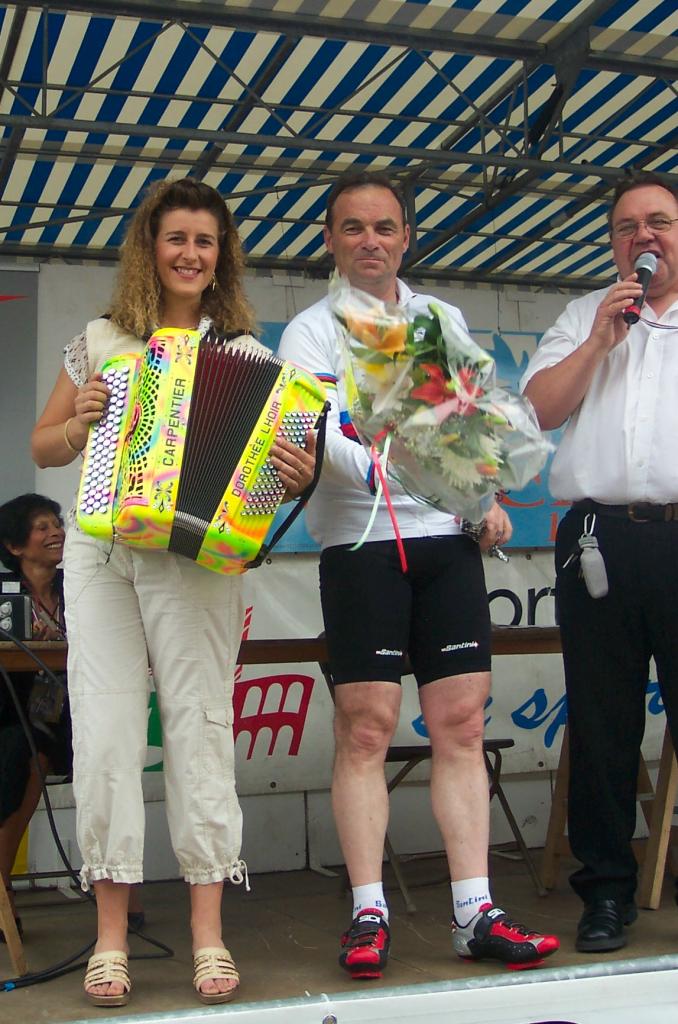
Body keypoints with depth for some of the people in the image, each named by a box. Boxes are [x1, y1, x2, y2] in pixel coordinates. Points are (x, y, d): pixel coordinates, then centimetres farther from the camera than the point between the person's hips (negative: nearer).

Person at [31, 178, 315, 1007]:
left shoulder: (240, 353, 10)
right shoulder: (100, 341, 13)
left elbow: (268, 450, 8)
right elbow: (44, 448, 17)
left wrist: (294, 472, -14)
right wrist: (81, 418, -4)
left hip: (195, 556, -1)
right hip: (100, 554, 2)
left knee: (200, 723, -4)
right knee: (105, 730, -2)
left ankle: (207, 933, 5)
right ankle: (111, 936, 7)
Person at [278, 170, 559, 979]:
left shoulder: (444, 321, 16)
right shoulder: (312, 332, 1)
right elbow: (318, 430, -17)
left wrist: (488, 496, 7)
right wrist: (371, 472, -36)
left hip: (449, 540, 4)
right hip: (361, 543, -4)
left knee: (461, 726, 1)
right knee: (365, 729, -5)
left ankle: (475, 913, 5)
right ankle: (369, 915, 2)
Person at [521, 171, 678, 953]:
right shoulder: (585, 317, 21)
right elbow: (540, 410, 9)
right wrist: (599, 340, 1)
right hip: (602, 539, 2)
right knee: (603, 723, 5)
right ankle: (606, 888, 15)